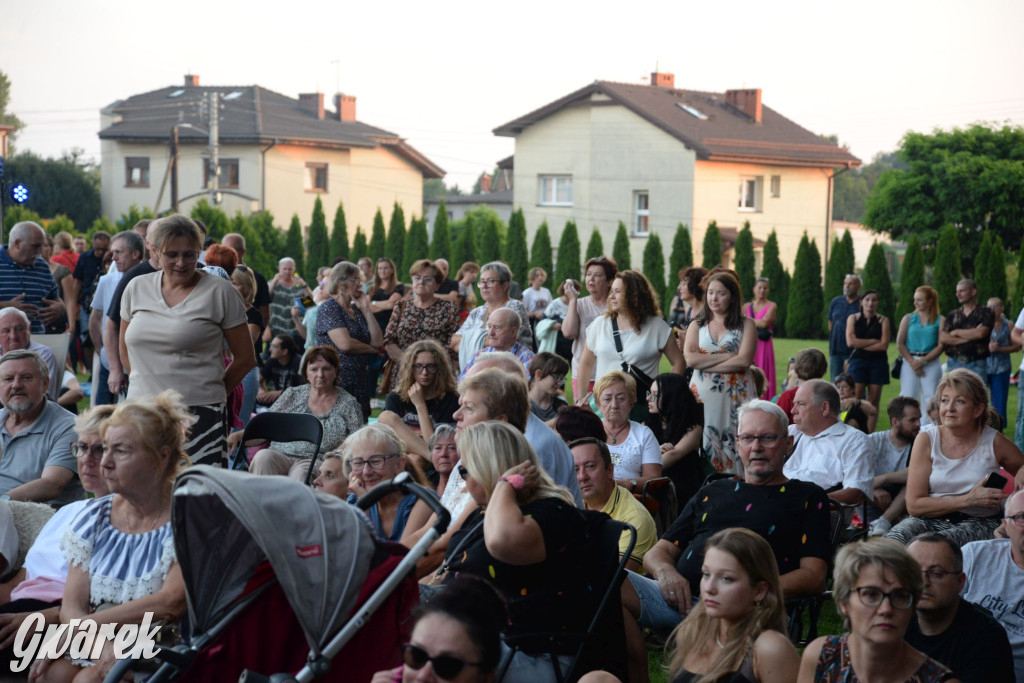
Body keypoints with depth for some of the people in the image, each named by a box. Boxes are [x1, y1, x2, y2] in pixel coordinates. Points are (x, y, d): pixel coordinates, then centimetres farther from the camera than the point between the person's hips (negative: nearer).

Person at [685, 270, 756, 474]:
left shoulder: (745, 324, 7)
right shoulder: (696, 325, 14)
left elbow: (744, 360, -7)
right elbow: (689, 359, -2)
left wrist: (706, 363, -6)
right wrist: (728, 356, -6)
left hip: (736, 394, -2)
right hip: (703, 394, 2)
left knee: (733, 446, -7)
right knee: (704, 444, -4)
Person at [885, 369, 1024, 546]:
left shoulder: (994, 442, -2)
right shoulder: (926, 439, -1)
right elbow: (914, 504, -5)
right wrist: (969, 499, -13)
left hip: (980, 524, -1)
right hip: (931, 520, 1)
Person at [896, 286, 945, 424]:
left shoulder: (940, 320, 4)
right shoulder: (908, 318, 10)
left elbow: (941, 346, -3)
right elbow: (899, 343, 5)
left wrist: (923, 361, -11)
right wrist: (912, 362, -6)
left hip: (931, 362, -2)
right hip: (910, 361, 2)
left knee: (930, 399, -7)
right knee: (908, 397, -4)